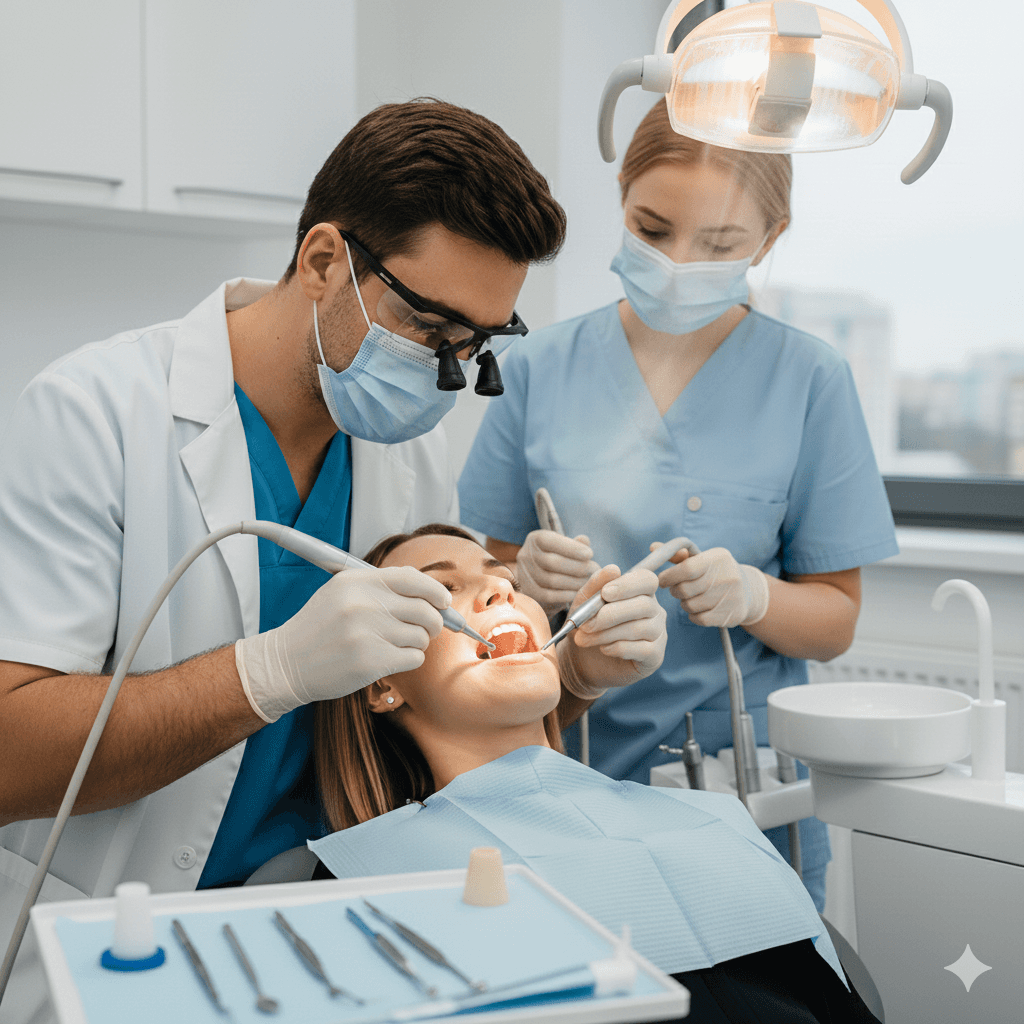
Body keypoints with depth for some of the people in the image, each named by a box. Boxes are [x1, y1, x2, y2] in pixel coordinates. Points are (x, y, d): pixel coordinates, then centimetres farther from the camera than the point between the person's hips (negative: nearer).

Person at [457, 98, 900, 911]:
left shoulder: (808, 380, -3)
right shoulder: (544, 366, 2)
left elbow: (836, 620, 0)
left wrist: (752, 595, -20)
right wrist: (525, 579, -16)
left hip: (741, 785, -1)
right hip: (561, 775, 1)